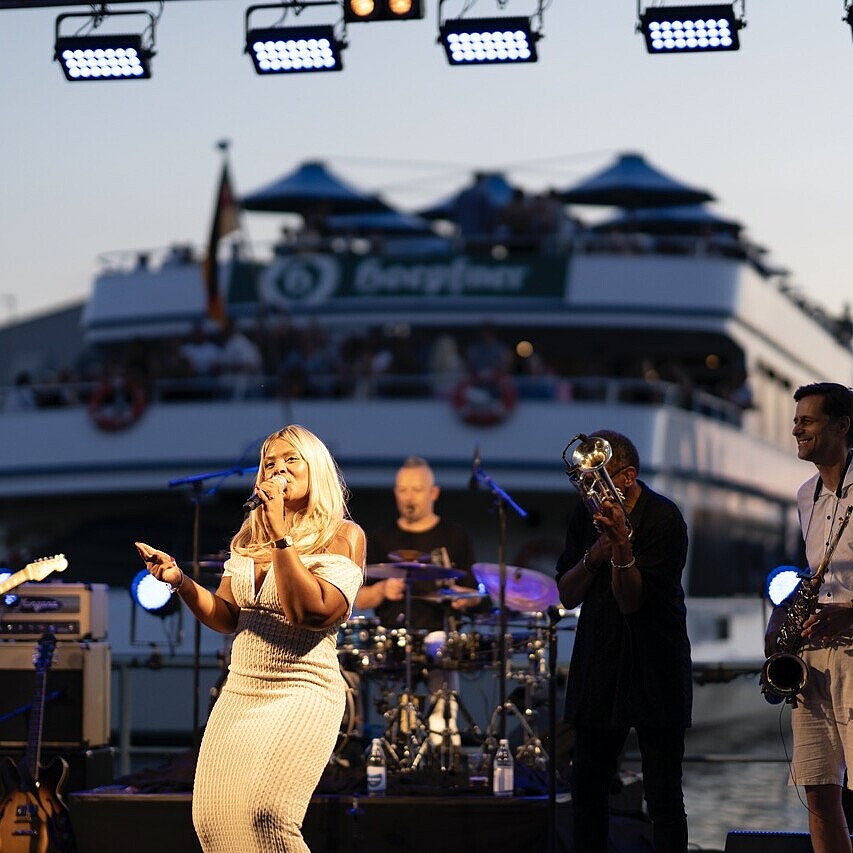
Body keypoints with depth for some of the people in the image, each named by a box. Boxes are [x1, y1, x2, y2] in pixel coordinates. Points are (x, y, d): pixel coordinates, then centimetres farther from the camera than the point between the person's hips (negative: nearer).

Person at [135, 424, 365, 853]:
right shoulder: (250, 535, 13)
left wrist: (281, 534, -19)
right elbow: (225, 617, 14)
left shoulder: (343, 536, -5)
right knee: (212, 816, -3)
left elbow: (311, 612, -18)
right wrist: (180, 580, -3)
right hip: (239, 689, 6)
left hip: (302, 689, -6)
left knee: (264, 813, -24)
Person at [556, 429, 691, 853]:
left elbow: (632, 601, -16)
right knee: (587, 788, 7)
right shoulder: (585, 516, 6)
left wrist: (621, 544, -29)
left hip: (654, 670, -5)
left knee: (663, 796, -4)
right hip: (597, 663, 5)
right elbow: (566, 595, 5)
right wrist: (593, 556, -12)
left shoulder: (664, 520, -12)